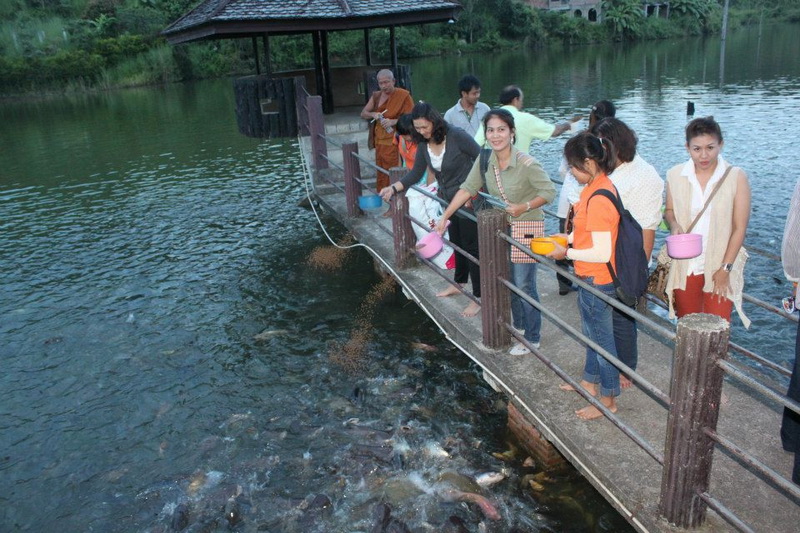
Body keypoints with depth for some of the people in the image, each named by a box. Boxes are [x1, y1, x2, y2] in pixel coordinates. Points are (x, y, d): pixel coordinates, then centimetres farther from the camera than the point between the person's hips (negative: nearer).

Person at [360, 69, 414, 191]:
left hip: (395, 142, -6)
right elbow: (363, 113, 15)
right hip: (380, 142, 6)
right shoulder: (376, 96, 13)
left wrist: (393, 121, -21)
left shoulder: (403, 95, -5)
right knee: (381, 174, 7)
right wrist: (373, 114, -7)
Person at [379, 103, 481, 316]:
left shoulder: (456, 136, -21)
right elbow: (416, 173, 4)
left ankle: (479, 297, 6)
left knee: (471, 246, -2)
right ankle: (459, 283, 40)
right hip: (449, 201, 7)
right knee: (457, 242, 21)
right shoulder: (423, 144, -2)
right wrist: (394, 188, -9)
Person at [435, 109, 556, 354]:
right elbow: (467, 189, -2)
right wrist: (445, 217, -4)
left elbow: (549, 191, -16)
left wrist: (524, 207, -28)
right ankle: (518, 327, 38)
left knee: (524, 285, -1)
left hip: (526, 228, -6)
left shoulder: (526, 164, -23)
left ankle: (532, 339, 16)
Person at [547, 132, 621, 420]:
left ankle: (608, 400, 23)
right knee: (592, 332, 24)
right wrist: (565, 238, 5)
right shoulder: (595, 188, 3)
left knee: (602, 337, 6)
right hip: (589, 277, 10)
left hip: (597, 280, -10)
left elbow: (602, 253, -27)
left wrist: (567, 253, -16)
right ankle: (590, 381, 44)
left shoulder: (599, 198, -27)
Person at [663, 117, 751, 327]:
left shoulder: (736, 177, -8)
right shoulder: (675, 175, -1)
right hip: (684, 266, 2)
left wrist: (725, 269, -8)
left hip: (721, 267, -2)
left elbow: (739, 228, -6)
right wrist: (674, 224, -10)